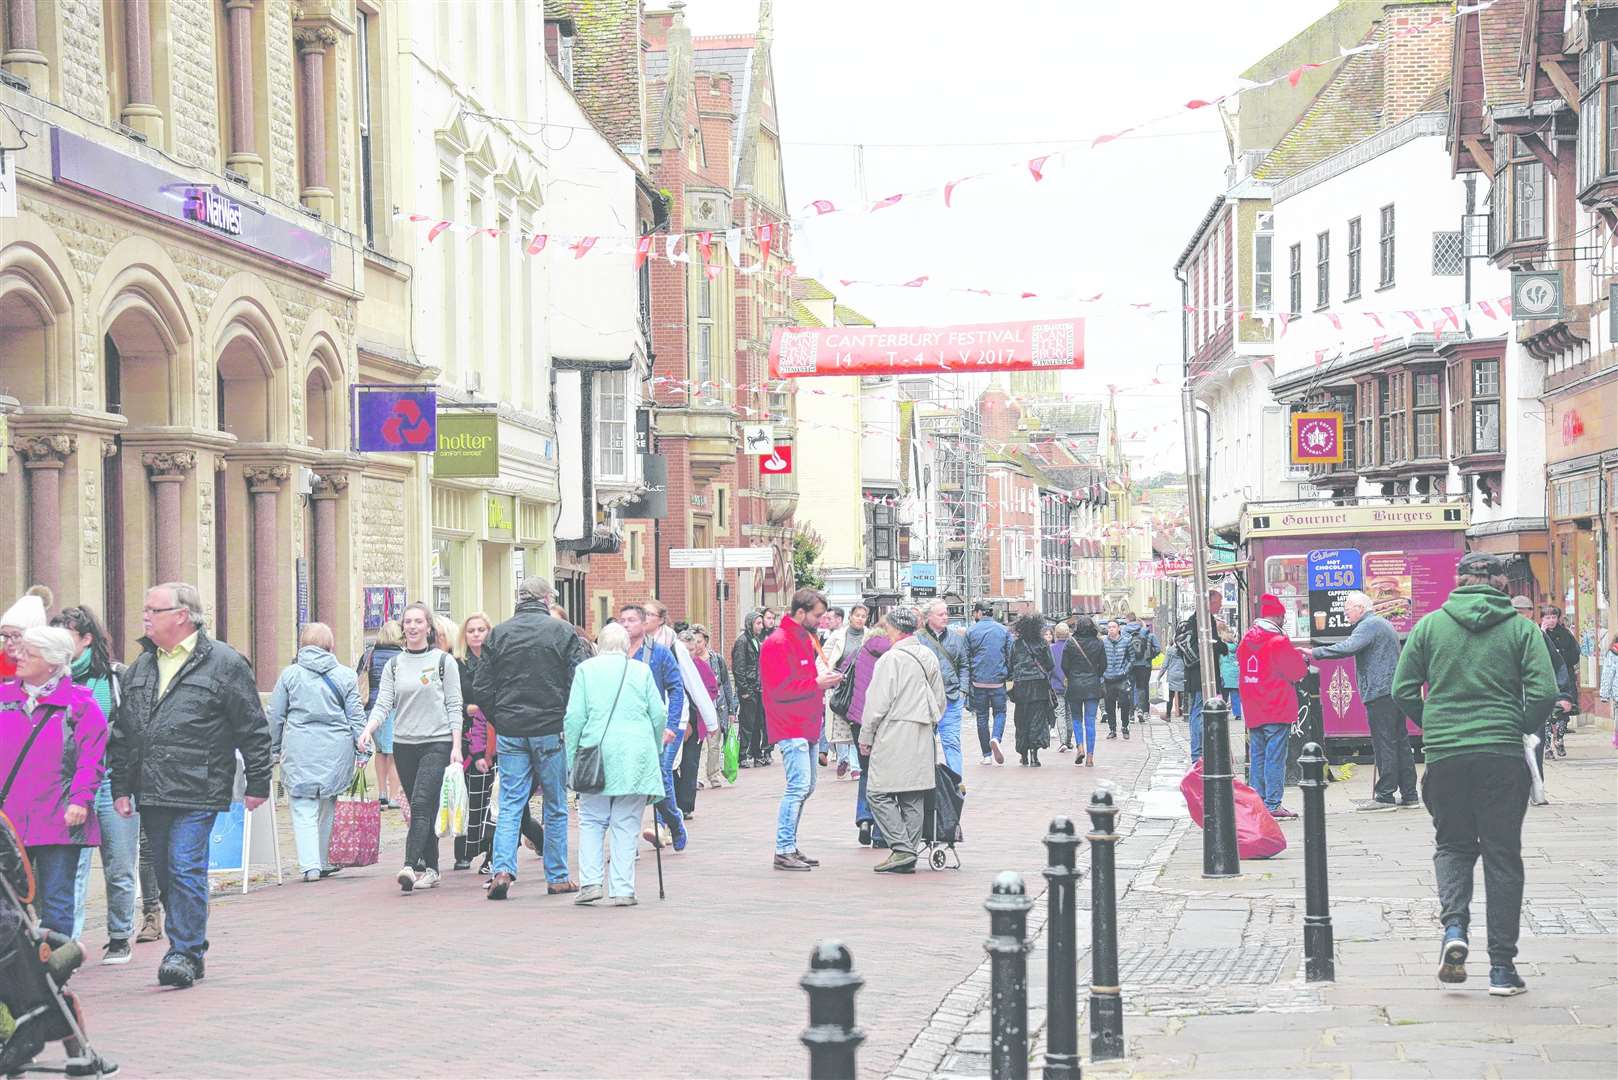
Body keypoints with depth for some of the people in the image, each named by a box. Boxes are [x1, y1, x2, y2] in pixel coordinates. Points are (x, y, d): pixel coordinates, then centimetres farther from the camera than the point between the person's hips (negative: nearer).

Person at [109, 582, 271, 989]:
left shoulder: (223, 663, -4)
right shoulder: (141, 667, 15)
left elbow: (253, 728, -2)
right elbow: (123, 732, 19)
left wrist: (257, 783, -4)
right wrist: (120, 787, 14)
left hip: (196, 791, -7)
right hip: (151, 794, 7)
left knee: (186, 868, -11)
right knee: (165, 873, 10)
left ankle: (184, 952, -6)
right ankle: (189, 950, 20)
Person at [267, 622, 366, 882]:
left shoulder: (290, 674, 1)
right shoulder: (345, 676, 4)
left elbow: (275, 715, 5)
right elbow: (356, 716, 4)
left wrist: (275, 749, 15)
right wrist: (361, 746, 8)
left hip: (299, 750, -2)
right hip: (336, 750, 2)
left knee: (303, 810, 0)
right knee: (328, 807, 16)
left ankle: (310, 865, -13)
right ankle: (321, 861, 24)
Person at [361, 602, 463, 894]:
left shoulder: (443, 661, 2)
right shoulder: (394, 665, 11)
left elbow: (454, 706, 1)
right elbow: (383, 704, 4)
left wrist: (456, 747, -6)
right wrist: (368, 729, -16)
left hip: (437, 743, -4)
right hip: (404, 745, 4)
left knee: (421, 804, -17)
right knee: (420, 809, 8)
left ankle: (410, 866, -27)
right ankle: (430, 869, 15)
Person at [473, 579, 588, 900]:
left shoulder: (498, 634, 2)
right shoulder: (562, 631, -4)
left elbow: (480, 687, 2)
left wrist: (499, 721, 13)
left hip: (510, 732, 2)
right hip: (551, 730, -2)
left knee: (510, 804, 5)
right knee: (555, 806, 9)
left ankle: (502, 869, -11)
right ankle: (557, 877, 13)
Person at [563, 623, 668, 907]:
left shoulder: (585, 669, 5)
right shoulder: (641, 671, 7)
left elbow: (574, 717, 0)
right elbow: (659, 715, 6)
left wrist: (571, 758, 5)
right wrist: (655, 750, 20)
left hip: (597, 751, -1)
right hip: (636, 756, 1)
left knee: (591, 820, 10)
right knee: (626, 824, 4)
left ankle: (590, 882, -2)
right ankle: (622, 890, 1)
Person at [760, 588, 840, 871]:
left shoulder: (805, 640, 19)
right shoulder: (778, 643, -13)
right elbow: (779, 688, -20)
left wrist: (825, 680, 7)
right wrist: (816, 683, -17)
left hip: (807, 727, 10)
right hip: (790, 728, -10)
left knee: (805, 788, 13)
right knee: (799, 786, -14)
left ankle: (790, 846, 19)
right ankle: (784, 851, -13)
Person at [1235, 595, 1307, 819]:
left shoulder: (1247, 639, 6)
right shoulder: (1278, 641, -14)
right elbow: (1297, 671, -12)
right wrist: (1300, 657, 10)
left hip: (1253, 710, 7)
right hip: (1277, 709, -7)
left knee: (1257, 756, 13)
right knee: (1275, 756, -5)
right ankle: (1272, 804, -6)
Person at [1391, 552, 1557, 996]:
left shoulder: (1430, 625, 4)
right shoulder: (1521, 629, 1)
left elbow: (1403, 691, 2)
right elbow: (1544, 693, -8)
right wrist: (1523, 728, 10)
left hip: (1444, 755, 1)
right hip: (1502, 756, -1)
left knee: (1452, 845, 19)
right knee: (1502, 855, 7)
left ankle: (1454, 925, -7)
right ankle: (1502, 967, 6)